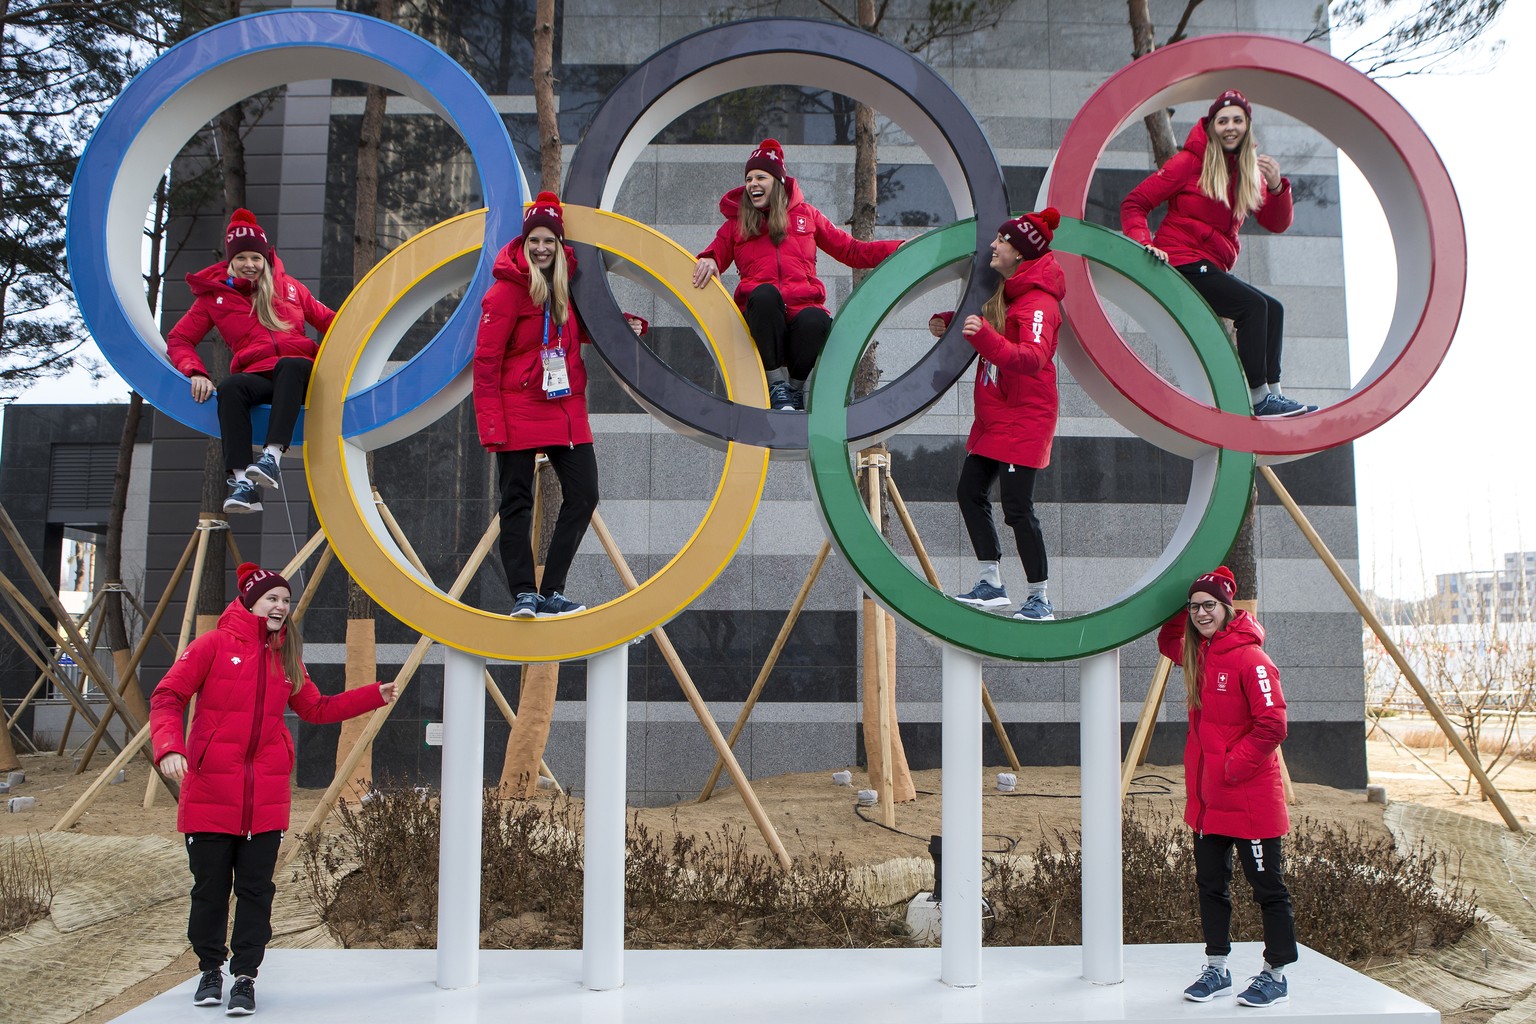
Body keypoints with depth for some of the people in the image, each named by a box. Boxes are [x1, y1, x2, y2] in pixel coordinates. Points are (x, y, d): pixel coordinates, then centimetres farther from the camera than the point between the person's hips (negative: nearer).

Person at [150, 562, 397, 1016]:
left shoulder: (286, 658, 12)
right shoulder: (214, 645, -3)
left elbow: (316, 708, 18)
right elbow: (167, 698, -7)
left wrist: (374, 696, 12)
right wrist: (169, 747, -23)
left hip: (266, 796, 3)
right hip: (211, 791, -3)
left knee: (256, 889, 5)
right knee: (210, 886, 8)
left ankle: (245, 977, 15)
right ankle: (211, 969, 28)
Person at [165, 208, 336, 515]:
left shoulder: (287, 287, 19)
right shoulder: (215, 296, 17)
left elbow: (328, 321, 22)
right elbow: (178, 340, 15)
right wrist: (196, 372, -5)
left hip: (300, 374, 0)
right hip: (258, 377, 0)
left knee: (289, 365, -37)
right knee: (230, 387, -35)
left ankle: (272, 456, -50)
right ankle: (242, 482, -45)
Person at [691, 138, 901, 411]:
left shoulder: (805, 214, 24)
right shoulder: (736, 223, 25)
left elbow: (851, 251, 22)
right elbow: (714, 255, 14)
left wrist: (901, 248, 12)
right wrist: (707, 262, -12)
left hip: (804, 308, 0)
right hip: (761, 314, 0)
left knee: (815, 321, -37)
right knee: (764, 293, -37)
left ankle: (796, 387, -7)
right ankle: (777, 384, -21)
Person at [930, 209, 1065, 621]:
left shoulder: (1038, 302, -17)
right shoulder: (1001, 292, 11)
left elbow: (1033, 357, -32)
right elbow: (975, 317, 29)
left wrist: (986, 337, -45)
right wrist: (946, 319, 8)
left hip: (1024, 417, -10)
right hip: (992, 414, 10)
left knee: (1017, 506, -9)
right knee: (969, 491, 10)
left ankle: (1040, 599, 4)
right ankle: (991, 585, 20)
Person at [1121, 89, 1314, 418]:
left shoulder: (1249, 172, 13)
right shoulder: (1191, 161, -5)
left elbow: (1277, 224, 7)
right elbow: (1134, 204, -7)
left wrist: (1276, 187, -11)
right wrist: (1144, 243, -22)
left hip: (1213, 268, 8)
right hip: (1183, 263, -8)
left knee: (1273, 309, 2)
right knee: (1253, 305, -20)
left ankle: (1272, 392, 4)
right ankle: (1257, 399, -18)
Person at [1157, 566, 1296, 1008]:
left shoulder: (1249, 657, -17)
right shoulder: (1197, 655, 7)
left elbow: (1272, 725, -19)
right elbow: (1168, 642, 29)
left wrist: (1233, 765, -18)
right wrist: (1178, 611, 10)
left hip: (1249, 797, -8)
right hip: (1207, 797, 8)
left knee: (1267, 887, 6)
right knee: (1211, 884, 14)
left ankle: (1276, 975, 18)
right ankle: (1216, 970, 25)